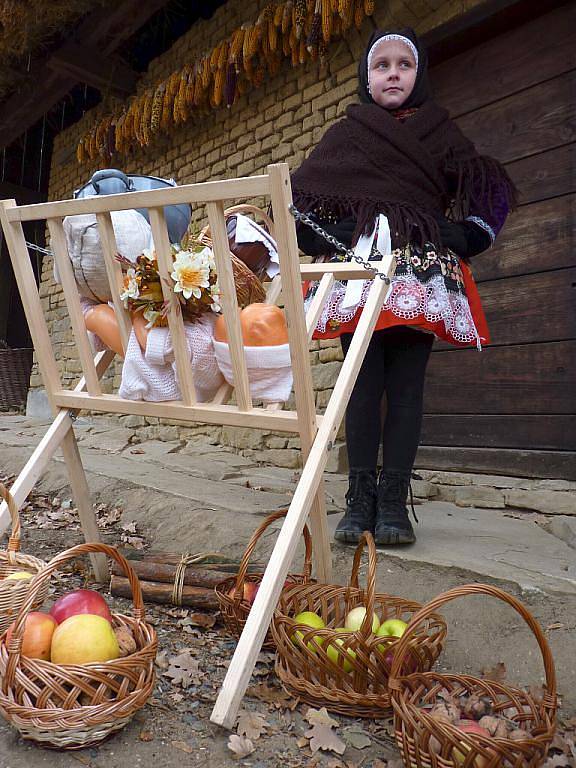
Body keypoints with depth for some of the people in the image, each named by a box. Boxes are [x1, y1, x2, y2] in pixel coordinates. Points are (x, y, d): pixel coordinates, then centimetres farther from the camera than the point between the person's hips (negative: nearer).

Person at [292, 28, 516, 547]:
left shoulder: (441, 131, 19)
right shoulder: (344, 135, 18)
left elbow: (488, 194, 16)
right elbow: (299, 197, 13)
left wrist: (462, 240, 0)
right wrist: (329, 240, -2)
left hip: (422, 274, 0)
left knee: (406, 387, -6)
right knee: (363, 384, -7)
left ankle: (393, 501, -4)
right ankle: (360, 498, -4)